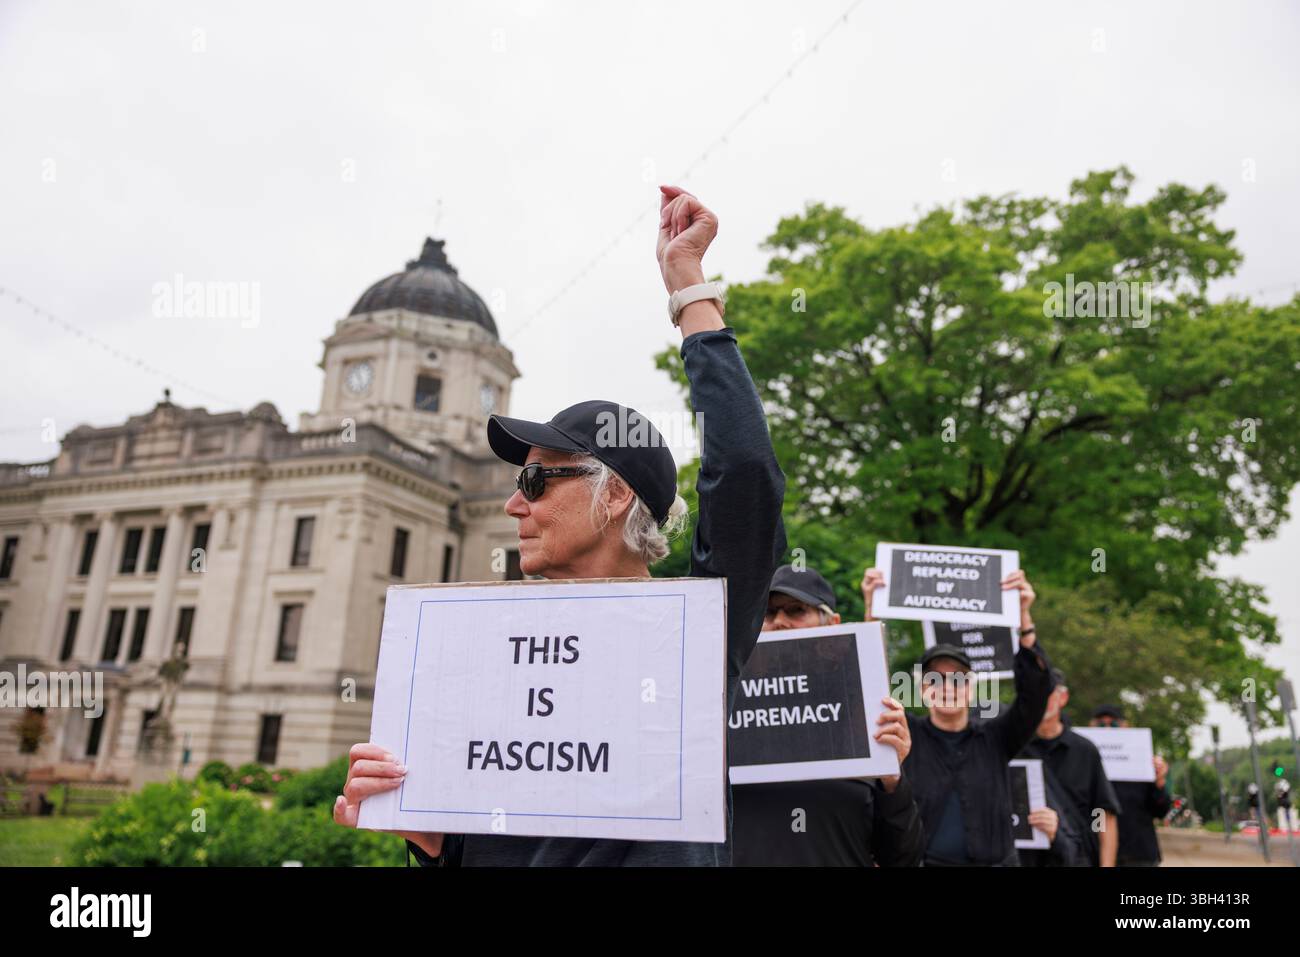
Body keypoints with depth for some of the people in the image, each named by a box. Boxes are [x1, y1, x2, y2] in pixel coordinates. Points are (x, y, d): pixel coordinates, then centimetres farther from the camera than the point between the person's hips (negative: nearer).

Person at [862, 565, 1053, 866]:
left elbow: (1036, 690, -9)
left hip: (995, 861, 1)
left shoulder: (995, 738, 2)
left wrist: (1024, 618, -22)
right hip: (918, 859, -1)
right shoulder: (906, 735, -1)